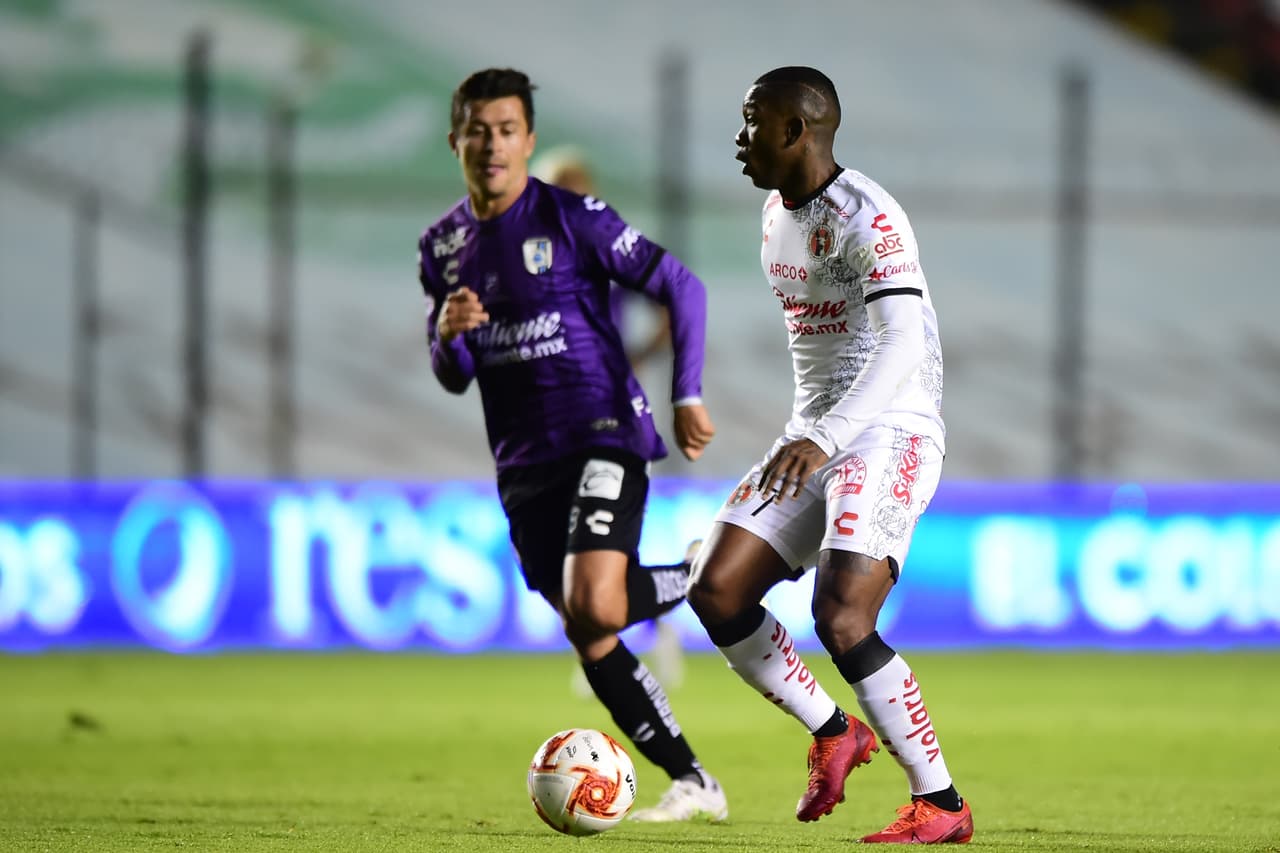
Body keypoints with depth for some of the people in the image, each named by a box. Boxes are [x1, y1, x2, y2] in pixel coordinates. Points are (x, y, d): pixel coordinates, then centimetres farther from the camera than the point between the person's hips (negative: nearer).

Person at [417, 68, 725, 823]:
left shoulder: (573, 218, -9)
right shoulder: (444, 245, 9)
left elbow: (682, 287, -6)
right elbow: (453, 378, 14)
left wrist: (687, 397, -13)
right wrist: (449, 337, -9)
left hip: (604, 436, -6)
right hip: (524, 462, 6)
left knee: (595, 607, -25)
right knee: (586, 637, 2)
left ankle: (705, 577, 6)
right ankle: (694, 785, 12)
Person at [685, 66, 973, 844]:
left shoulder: (866, 218, -17)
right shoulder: (778, 213, 12)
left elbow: (904, 346, -28)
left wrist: (825, 440, -39)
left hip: (890, 432, -9)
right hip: (816, 436, 9)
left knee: (840, 618, -22)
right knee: (715, 591, -3)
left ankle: (941, 804, -11)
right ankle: (834, 734, 13)